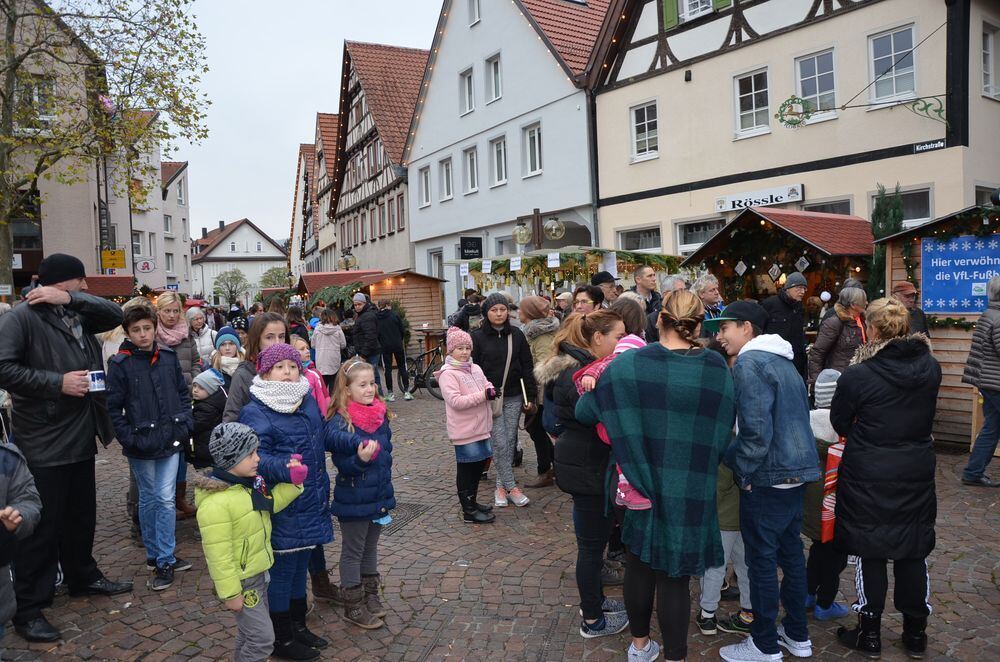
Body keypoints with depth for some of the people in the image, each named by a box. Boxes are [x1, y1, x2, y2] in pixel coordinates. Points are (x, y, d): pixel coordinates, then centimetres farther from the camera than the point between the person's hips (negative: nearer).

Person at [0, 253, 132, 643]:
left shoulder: (77, 315, 11)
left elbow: (115, 315, 1)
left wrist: (71, 298, -10)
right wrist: (57, 382, -21)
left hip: (80, 437, 8)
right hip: (43, 443, -8)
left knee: (82, 515, 20)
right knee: (43, 525, 0)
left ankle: (83, 577, 37)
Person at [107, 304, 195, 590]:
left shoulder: (169, 357, 1)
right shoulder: (120, 364, -7)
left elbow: (183, 392, 11)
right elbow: (114, 408, -5)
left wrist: (186, 423, 1)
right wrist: (128, 438, -12)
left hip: (170, 440, 2)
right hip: (141, 445, -2)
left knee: (166, 500, 3)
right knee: (148, 500, 12)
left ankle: (164, 560, 14)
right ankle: (156, 554, 25)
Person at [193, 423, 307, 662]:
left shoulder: (249, 483, -2)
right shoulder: (215, 503, -29)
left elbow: (271, 503, 13)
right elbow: (219, 556, -26)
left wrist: (293, 482, -3)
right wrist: (230, 593, -20)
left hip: (258, 571, 9)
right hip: (241, 580, -9)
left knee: (250, 630, 24)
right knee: (263, 638, -3)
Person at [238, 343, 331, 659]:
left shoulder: (309, 402, 6)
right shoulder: (255, 413, -17)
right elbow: (255, 456, -27)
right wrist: (283, 467, -43)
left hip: (310, 507, 7)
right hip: (282, 511, -7)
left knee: (300, 566, 21)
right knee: (281, 570, 7)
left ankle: (298, 626, 38)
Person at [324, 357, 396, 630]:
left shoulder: (380, 415, 1)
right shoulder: (339, 422, -20)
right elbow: (343, 464, -23)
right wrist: (361, 459, -40)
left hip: (378, 495, 6)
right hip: (353, 500, -6)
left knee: (370, 547, 21)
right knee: (353, 551, 9)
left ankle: (370, 595, 37)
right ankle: (353, 605, 24)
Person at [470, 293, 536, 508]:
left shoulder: (516, 335, 4)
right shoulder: (477, 336, -4)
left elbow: (527, 367, 7)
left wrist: (530, 397, 3)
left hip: (513, 397, 3)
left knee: (510, 442, 6)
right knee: (500, 443, -5)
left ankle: (501, 486, 18)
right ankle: (511, 487, 5)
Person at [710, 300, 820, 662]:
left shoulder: (749, 364, -16)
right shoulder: (783, 362, 14)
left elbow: (756, 430, -23)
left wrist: (740, 468, -10)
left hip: (767, 478, -9)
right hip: (797, 471, 9)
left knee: (762, 560, 2)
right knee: (791, 552, 18)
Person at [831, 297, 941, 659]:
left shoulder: (857, 376, -19)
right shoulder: (931, 368, -4)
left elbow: (839, 424, -5)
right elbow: (924, 413, 11)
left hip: (869, 477, -4)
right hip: (917, 474, 4)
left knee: (870, 553, 9)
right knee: (913, 552, 16)